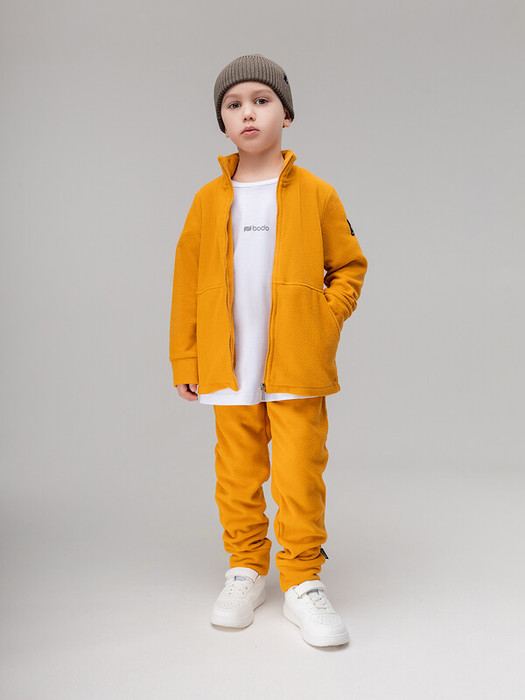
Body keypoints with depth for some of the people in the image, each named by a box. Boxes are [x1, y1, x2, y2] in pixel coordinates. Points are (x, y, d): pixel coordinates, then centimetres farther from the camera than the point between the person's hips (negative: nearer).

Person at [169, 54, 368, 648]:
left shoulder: (316, 195, 1)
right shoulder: (209, 200, 6)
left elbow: (349, 266, 9)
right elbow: (187, 285, 8)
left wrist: (328, 319, -6)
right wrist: (183, 360, 6)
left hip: (297, 368, -2)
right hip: (231, 369, 2)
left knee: (300, 476, -1)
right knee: (237, 475, 10)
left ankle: (303, 582, 12)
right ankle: (246, 568, 27)